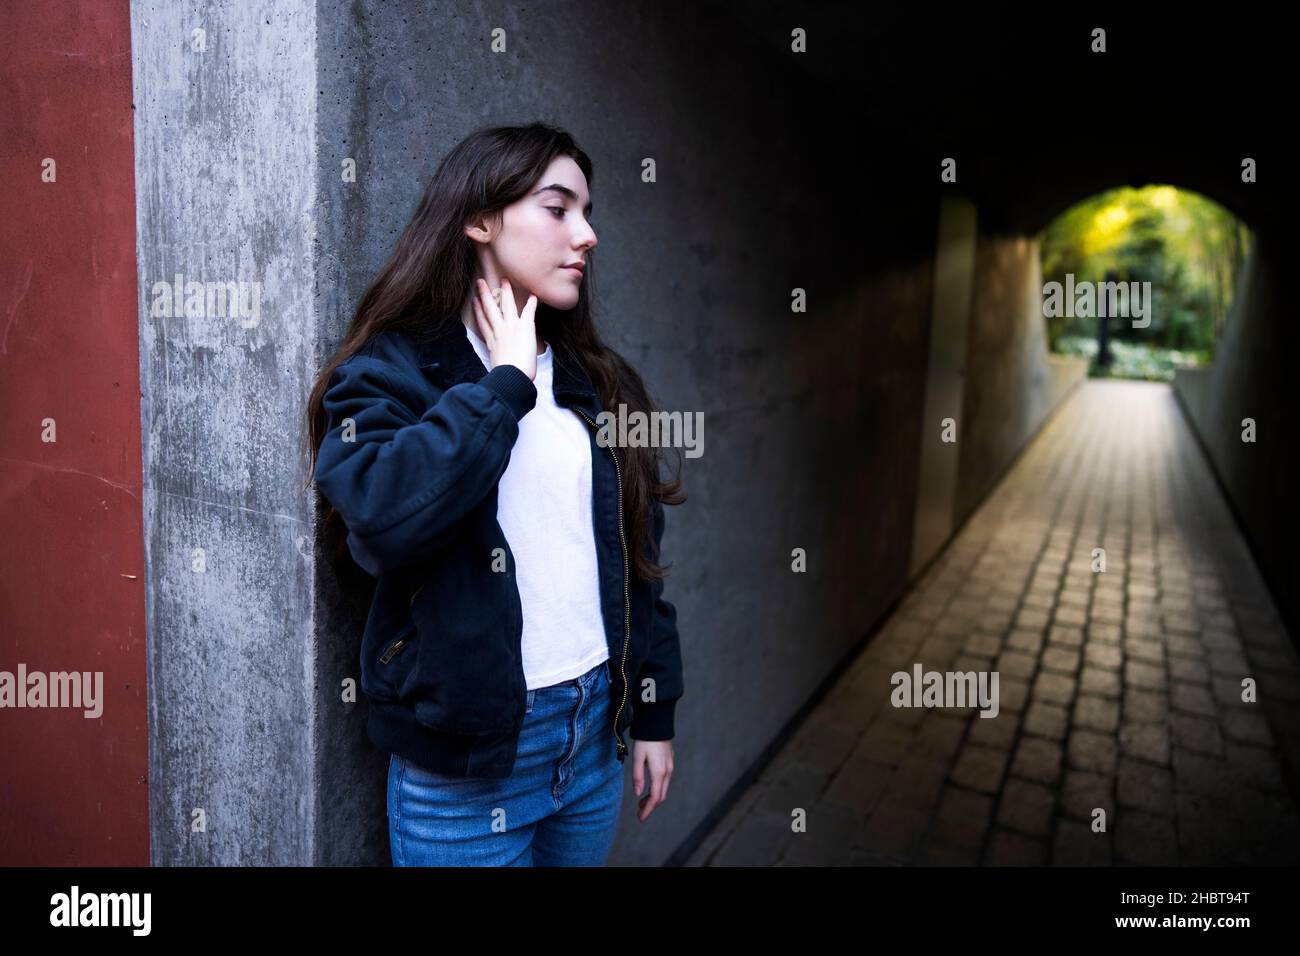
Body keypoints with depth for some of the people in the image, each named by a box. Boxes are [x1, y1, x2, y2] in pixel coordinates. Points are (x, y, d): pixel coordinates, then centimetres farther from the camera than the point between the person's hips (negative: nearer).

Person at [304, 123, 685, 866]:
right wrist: (505, 384, -19)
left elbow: (637, 556, 9)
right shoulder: (394, 369, -8)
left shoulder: (597, 381, 6)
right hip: (466, 751, -5)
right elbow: (380, 515, -29)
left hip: (594, 729, 5)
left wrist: (655, 713, 9)